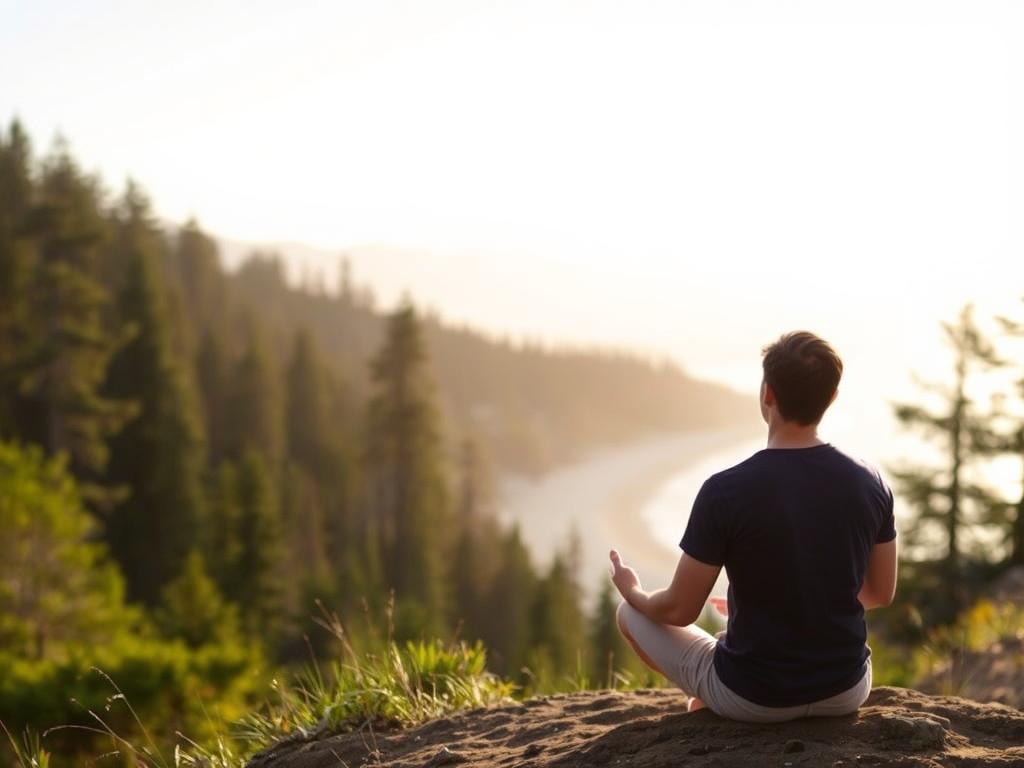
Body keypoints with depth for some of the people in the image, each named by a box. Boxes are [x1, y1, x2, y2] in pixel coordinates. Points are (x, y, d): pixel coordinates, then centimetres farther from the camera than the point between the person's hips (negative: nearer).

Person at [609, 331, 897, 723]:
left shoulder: (724, 492, -22)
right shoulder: (870, 483, -9)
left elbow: (680, 610, -12)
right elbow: (881, 593, 5)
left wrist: (633, 594, 11)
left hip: (752, 699, -4)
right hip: (846, 691, 4)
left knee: (630, 613, 21)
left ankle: (710, 704, 41)